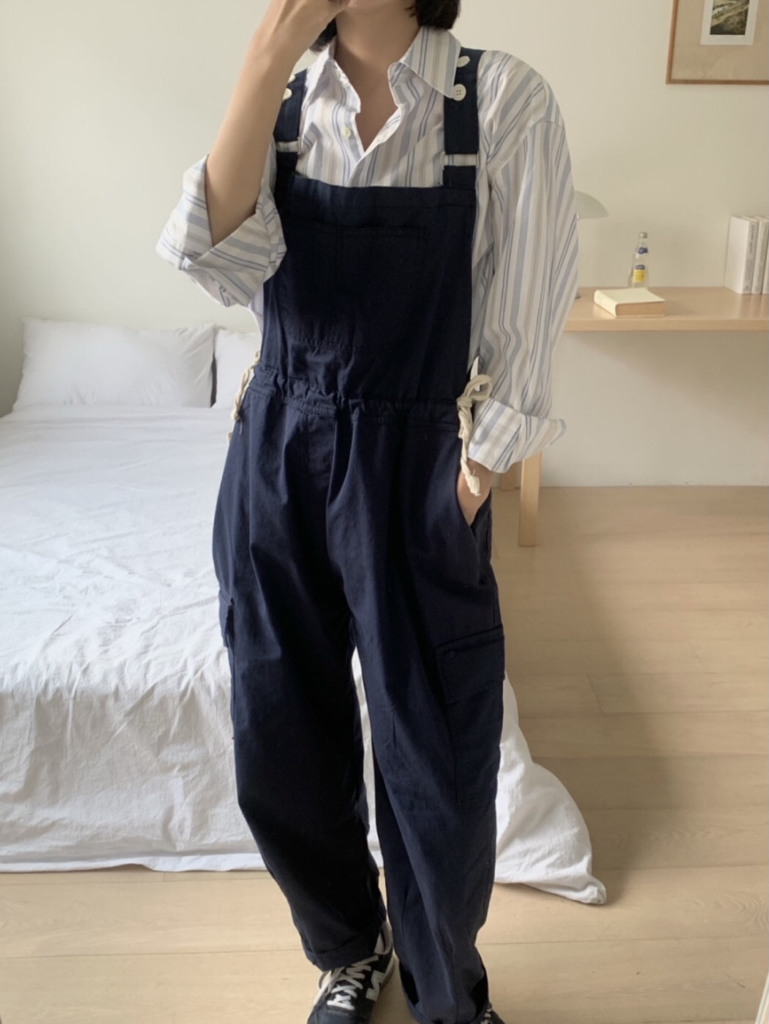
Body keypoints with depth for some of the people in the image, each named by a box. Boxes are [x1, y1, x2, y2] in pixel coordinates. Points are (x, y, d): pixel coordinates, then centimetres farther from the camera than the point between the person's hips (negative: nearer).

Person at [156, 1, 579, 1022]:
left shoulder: (505, 97, -6)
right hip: (276, 460, 4)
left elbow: (522, 329, -6)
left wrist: (473, 478, -8)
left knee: (437, 768, 8)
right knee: (282, 754, 15)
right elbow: (224, 262, -12)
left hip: (416, 469, -3)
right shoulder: (287, 98, 5)